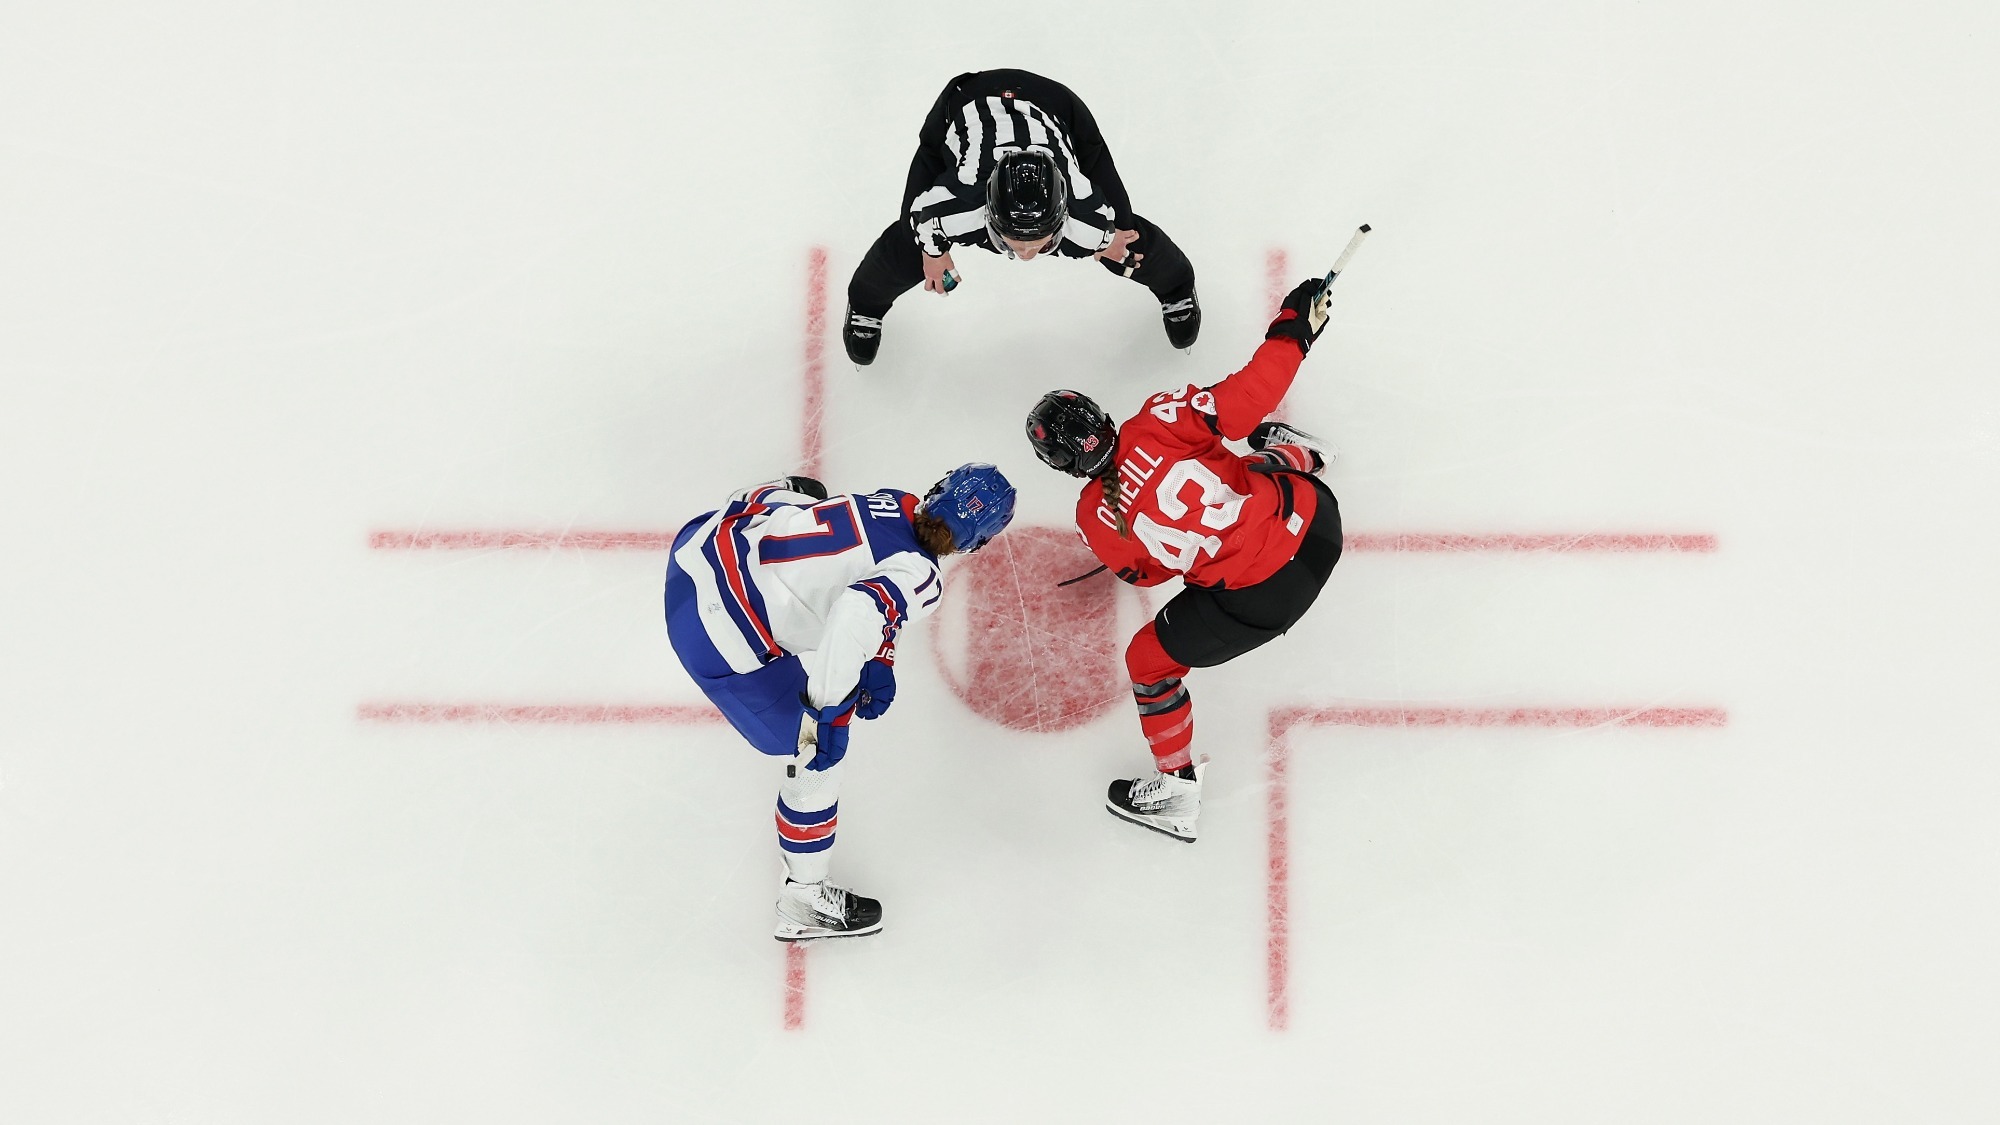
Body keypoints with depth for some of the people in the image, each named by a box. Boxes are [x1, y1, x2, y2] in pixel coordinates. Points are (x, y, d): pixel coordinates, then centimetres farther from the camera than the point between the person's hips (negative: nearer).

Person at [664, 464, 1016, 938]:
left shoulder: (894, 503, 4)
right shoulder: (919, 578, -18)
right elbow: (856, 616, -37)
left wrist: (879, 662, 13)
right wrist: (828, 710, -26)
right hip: (721, 639, -7)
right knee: (820, 757, 9)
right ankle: (804, 902, 26)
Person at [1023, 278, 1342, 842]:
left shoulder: (1095, 520, -7)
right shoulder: (1158, 421, -9)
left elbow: (1146, 572, 11)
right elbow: (1243, 401, -16)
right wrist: (1293, 327, -3)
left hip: (1260, 597, -3)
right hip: (1314, 516, 4)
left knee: (1152, 661, 18)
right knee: (1265, 441, 34)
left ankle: (1177, 794, 29)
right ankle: (1299, 452, 68)